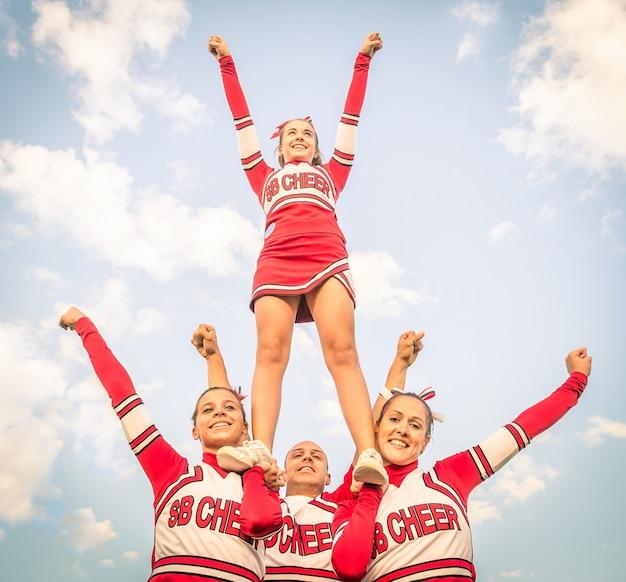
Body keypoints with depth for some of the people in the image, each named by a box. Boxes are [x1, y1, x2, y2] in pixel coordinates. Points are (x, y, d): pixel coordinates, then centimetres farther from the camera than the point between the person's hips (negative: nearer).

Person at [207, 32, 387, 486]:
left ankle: (369, 455, -35)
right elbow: (243, 119, 37)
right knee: (270, 352, -20)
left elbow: (351, 117, 37)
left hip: (327, 258, 0)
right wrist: (227, 64, 41)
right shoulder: (266, 178, 34)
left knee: (342, 350, -20)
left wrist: (363, 61, 41)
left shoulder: (331, 174, 36)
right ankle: (260, 449, -36)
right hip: (277, 262, 1)